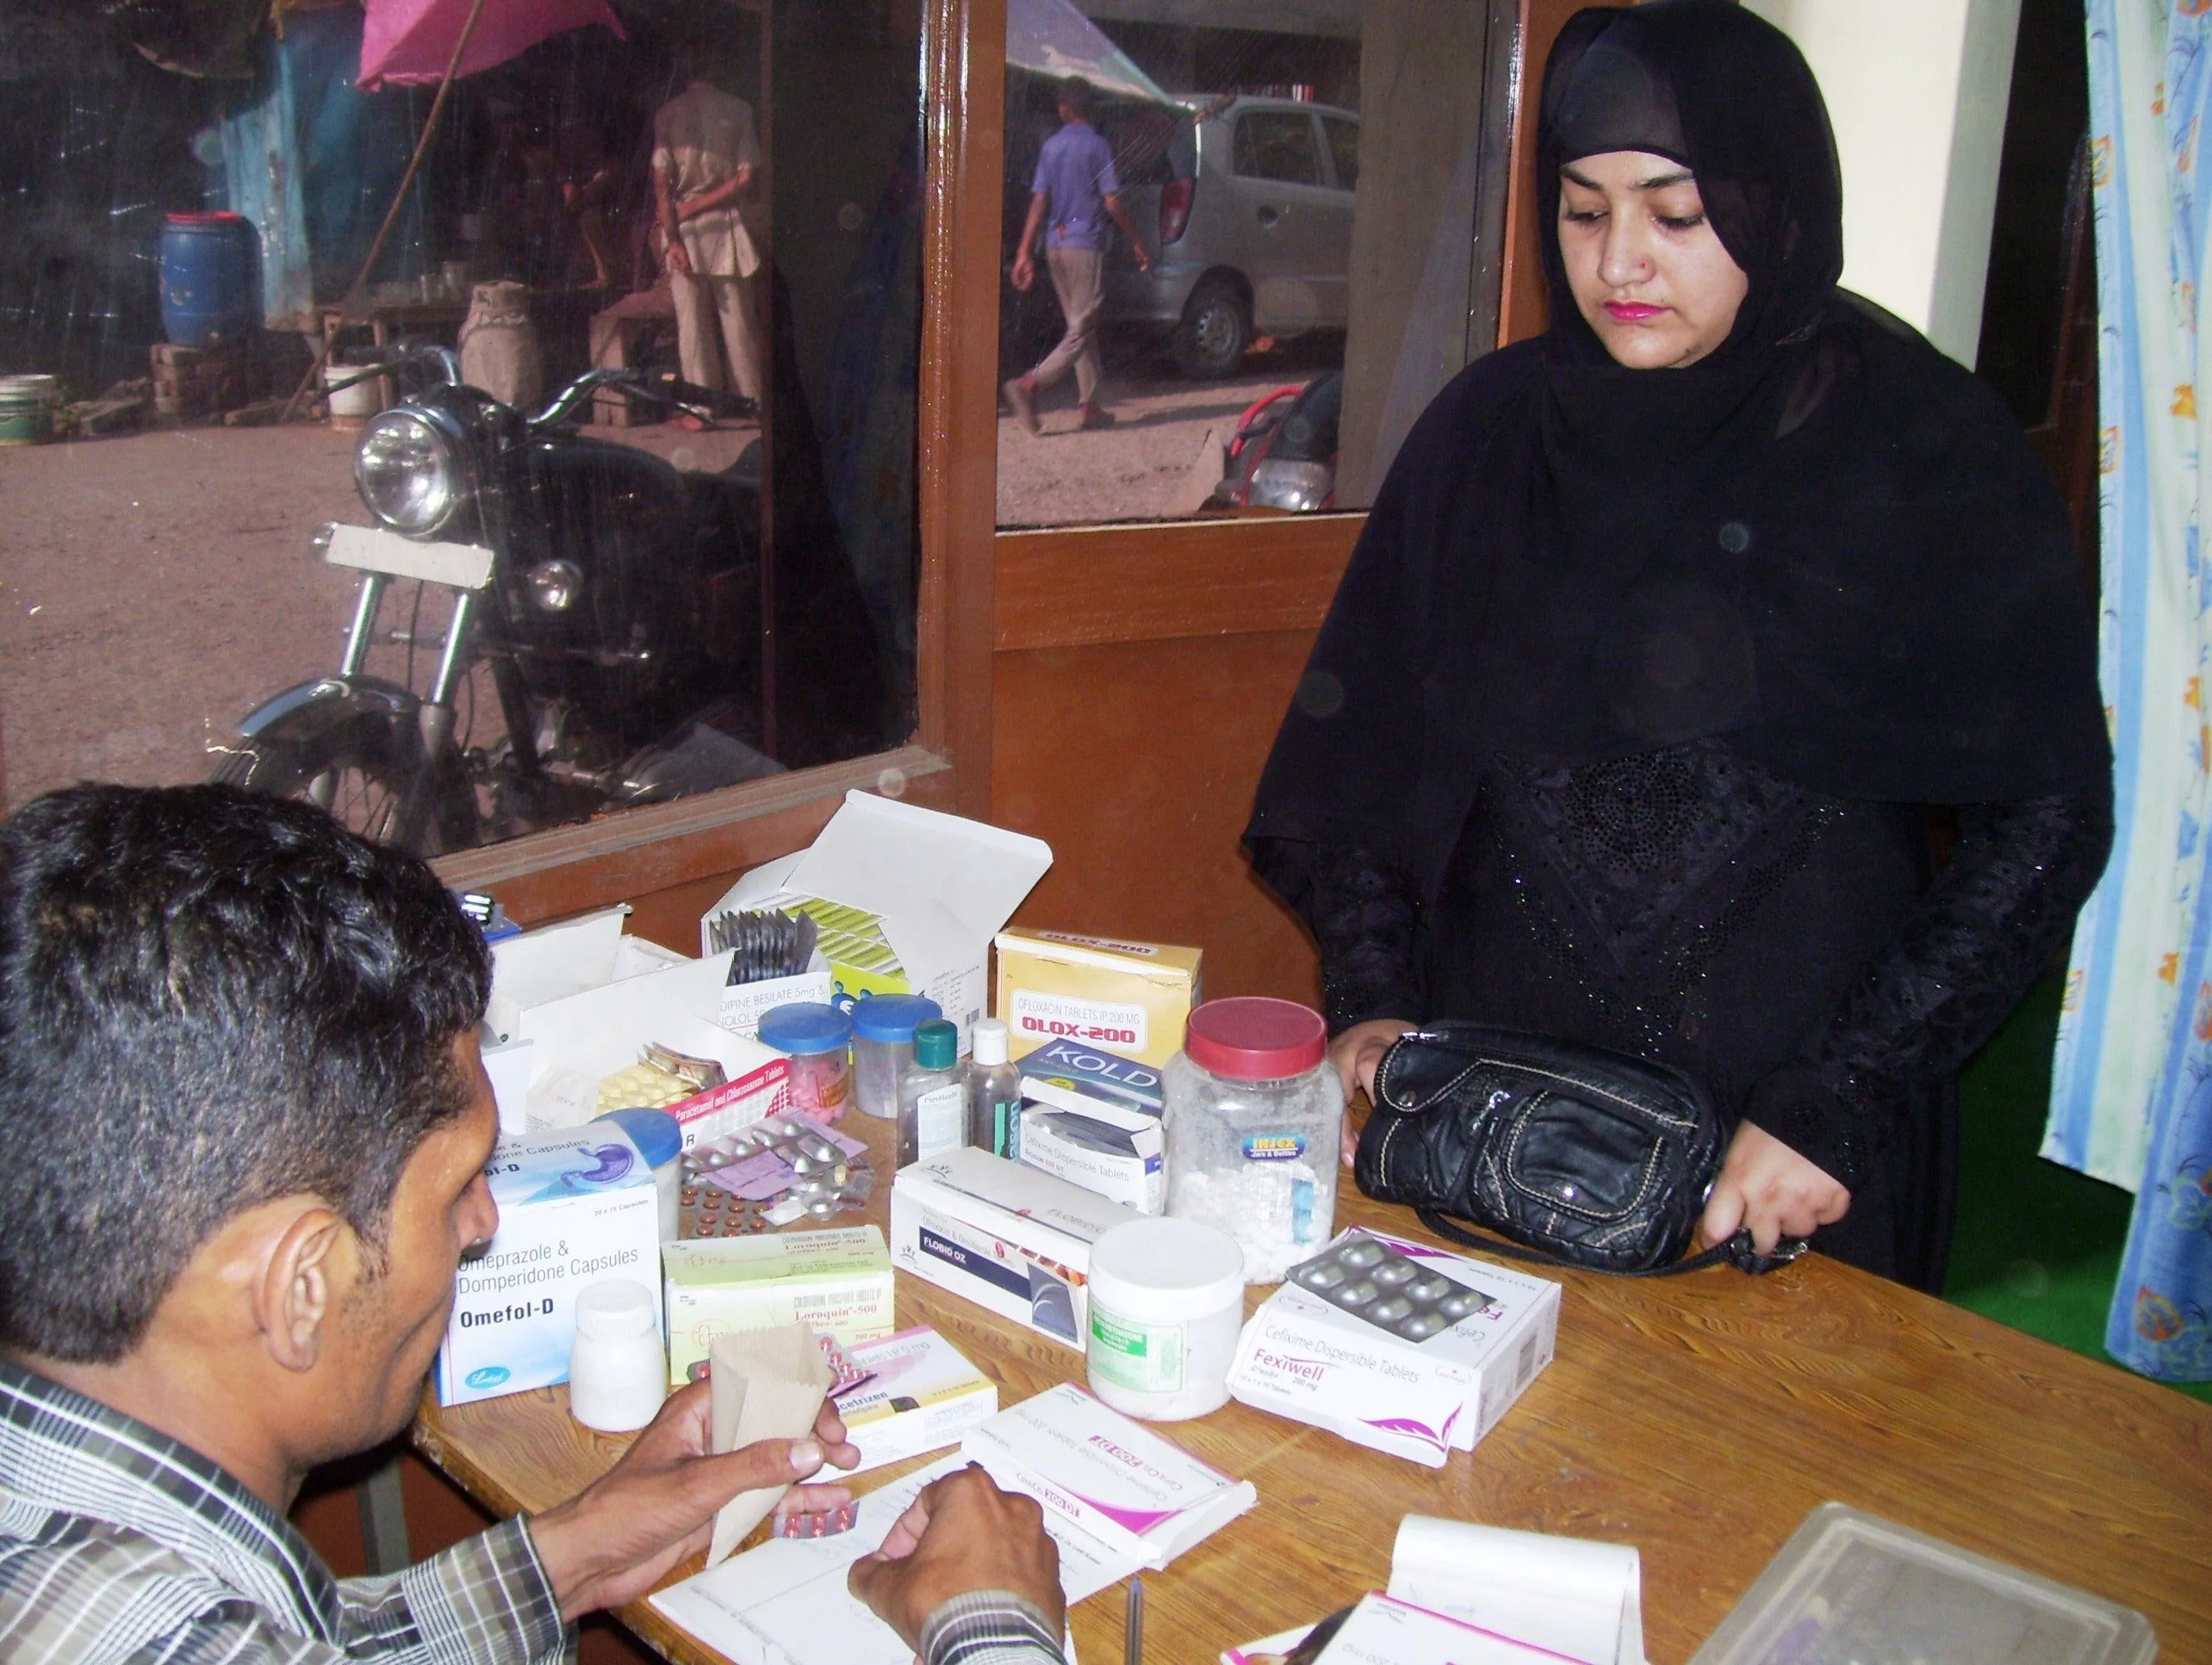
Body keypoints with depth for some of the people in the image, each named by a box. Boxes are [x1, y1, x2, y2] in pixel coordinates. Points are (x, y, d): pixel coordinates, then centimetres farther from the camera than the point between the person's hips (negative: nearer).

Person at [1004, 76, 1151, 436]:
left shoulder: (1050, 147, 7)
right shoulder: (1098, 146, -7)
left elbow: (1039, 203, 3)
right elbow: (1112, 203, -11)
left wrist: (1024, 254, 3)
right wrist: (1137, 243, -1)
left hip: (1055, 246, 6)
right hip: (1086, 246, -6)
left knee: (1082, 327, 14)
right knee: (1082, 330, -5)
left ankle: (1089, 406, 14)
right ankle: (1031, 384, -23)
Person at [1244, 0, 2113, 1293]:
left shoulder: (1922, 447, -8)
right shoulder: (1492, 430, 1)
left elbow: (2050, 812, -10)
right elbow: (1364, 737, 5)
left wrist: (1834, 1098, -17)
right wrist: (1371, 994, -7)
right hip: (1493, 1099, 3)